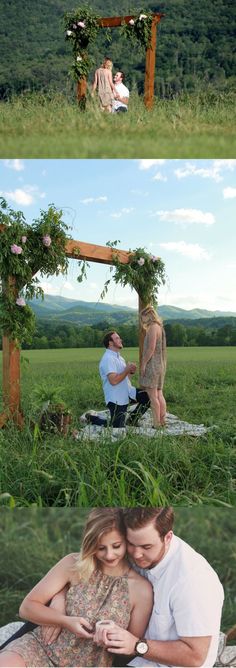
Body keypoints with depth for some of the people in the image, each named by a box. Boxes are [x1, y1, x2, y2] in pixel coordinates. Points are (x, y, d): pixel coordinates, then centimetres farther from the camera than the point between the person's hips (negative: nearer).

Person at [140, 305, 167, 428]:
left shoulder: (153, 327, -12)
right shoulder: (159, 327, 17)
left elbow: (151, 348, -19)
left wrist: (143, 363, -15)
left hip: (152, 364, -10)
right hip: (160, 365, 10)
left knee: (153, 396, -7)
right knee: (159, 395, 11)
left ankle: (156, 424, -5)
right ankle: (162, 422, 15)